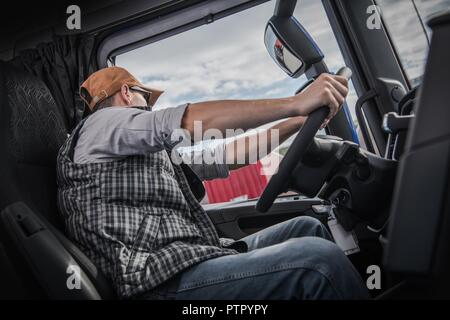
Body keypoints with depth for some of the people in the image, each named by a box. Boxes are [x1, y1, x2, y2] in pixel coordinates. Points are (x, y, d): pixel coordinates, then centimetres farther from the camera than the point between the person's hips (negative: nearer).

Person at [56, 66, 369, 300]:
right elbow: (192, 121, -12)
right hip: (166, 281, -10)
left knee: (307, 228, 14)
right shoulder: (102, 124, 1)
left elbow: (225, 155, 25)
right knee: (319, 260, -23)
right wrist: (296, 103, -13)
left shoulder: (155, 153, 28)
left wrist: (297, 122, 21)